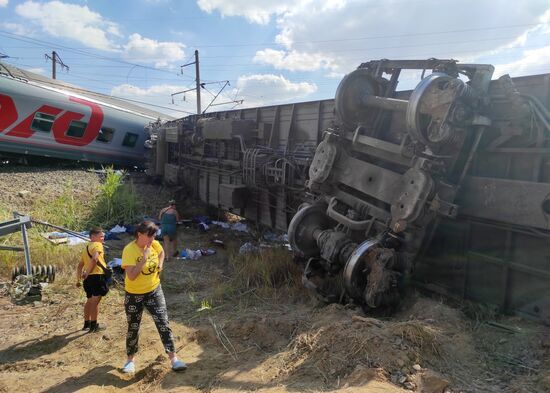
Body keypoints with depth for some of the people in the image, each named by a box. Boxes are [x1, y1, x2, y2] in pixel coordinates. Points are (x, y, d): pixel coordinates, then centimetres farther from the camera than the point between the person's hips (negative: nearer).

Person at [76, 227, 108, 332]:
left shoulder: (86, 248, 22)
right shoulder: (97, 245, -6)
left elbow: (80, 266, 23)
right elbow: (95, 259, -24)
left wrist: (78, 279, 24)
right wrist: (88, 272, -14)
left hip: (89, 277, 9)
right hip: (97, 276, -9)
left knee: (90, 300, 19)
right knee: (95, 301, -2)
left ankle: (87, 324, 27)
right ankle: (94, 325, 5)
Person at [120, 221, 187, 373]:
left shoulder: (154, 245, -8)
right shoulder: (129, 250, -23)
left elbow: (161, 252, 17)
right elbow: (131, 276, -30)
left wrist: (160, 264, -1)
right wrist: (144, 259, -36)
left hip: (154, 291, 3)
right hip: (134, 295, -3)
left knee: (163, 324, -2)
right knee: (133, 328, 12)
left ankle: (173, 359, 5)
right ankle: (130, 360, 33)